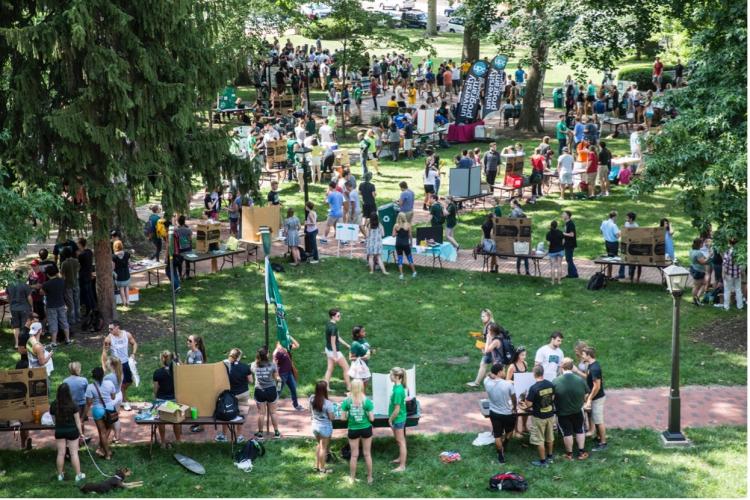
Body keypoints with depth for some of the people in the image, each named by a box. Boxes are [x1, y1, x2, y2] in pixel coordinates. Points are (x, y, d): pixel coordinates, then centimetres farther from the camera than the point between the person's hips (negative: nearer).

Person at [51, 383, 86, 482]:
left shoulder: (54, 405, -8)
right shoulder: (73, 405, -16)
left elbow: (53, 416, -2)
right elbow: (77, 420, -10)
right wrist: (81, 432, 0)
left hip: (59, 431, 2)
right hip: (72, 430, -2)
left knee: (60, 453, 11)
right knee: (74, 453, 5)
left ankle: (60, 475, 21)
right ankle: (78, 475, 11)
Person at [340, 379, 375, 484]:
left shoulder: (347, 401, -13)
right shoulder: (367, 401, -16)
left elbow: (343, 417, -9)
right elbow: (371, 418, -13)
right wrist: (371, 416, 9)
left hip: (353, 430, 1)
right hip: (366, 428, -1)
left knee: (354, 455, 15)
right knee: (367, 454, 14)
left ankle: (352, 478, 25)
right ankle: (370, 478, 25)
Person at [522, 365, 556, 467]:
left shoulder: (533, 388, -24)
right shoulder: (551, 384, -7)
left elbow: (528, 404, -19)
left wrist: (526, 405, 2)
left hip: (539, 416, -6)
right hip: (550, 414, 6)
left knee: (539, 440, 7)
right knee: (550, 437, 21)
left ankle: (543, 461, 14)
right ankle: (550, 456, 36)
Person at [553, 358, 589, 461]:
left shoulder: (555, 382, -19)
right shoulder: (580, 380, -13)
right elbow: (586, 395, -1)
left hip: (562, 413, -2)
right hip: (578, 411, 2)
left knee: (567, 432, 10)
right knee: (579, 430, 18)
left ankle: (569, 454, 21)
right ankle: (582, 452, 23)